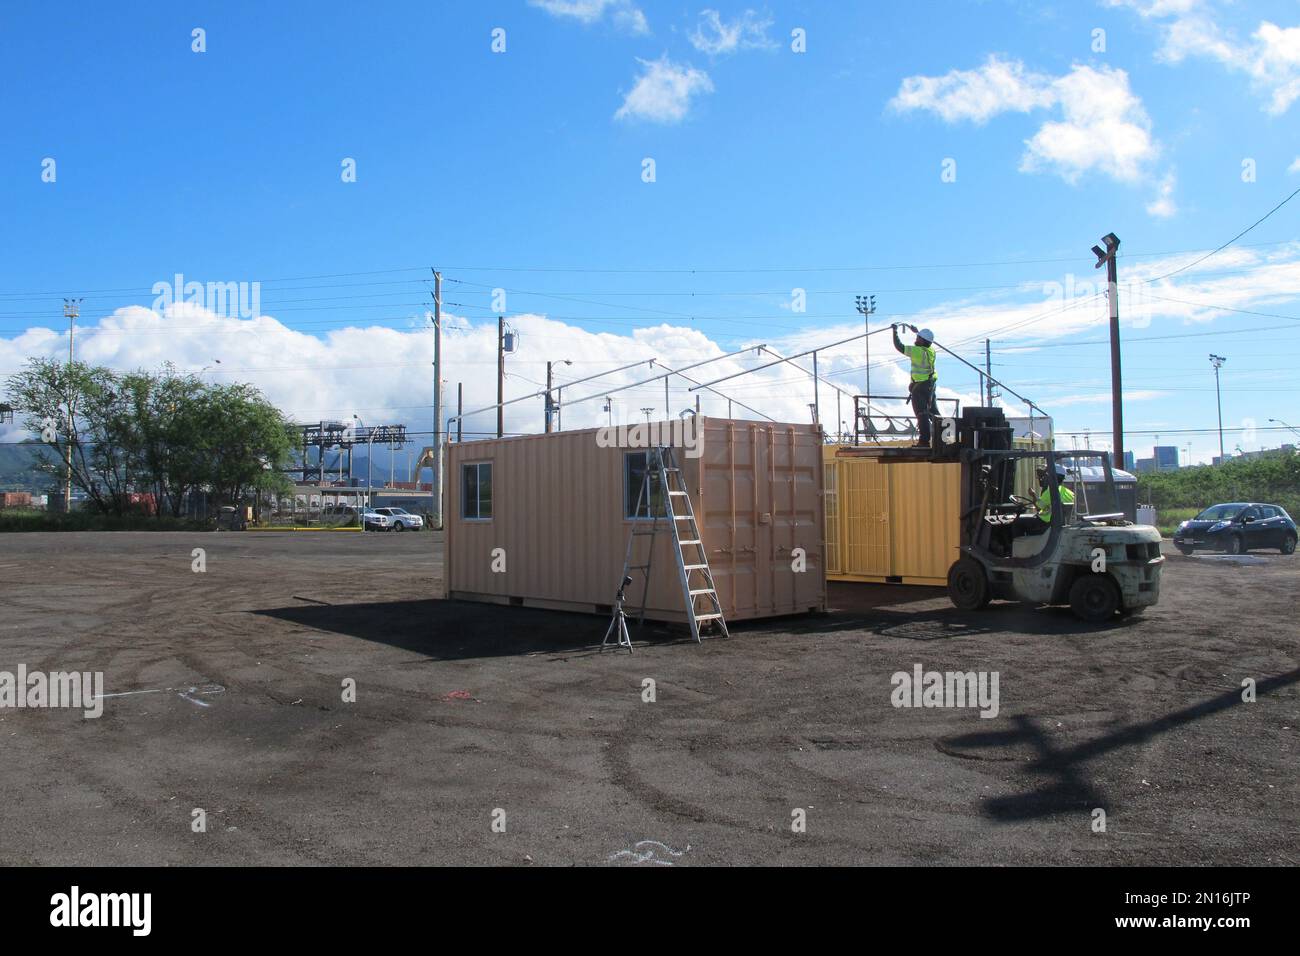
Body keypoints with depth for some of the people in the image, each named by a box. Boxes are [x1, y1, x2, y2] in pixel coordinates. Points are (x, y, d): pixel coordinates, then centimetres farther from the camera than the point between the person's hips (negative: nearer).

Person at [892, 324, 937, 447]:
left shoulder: (917, 351, -18)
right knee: (932, 412, 14)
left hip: (919, 387, -8)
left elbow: (899, 346, -14)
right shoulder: (931, 350, 4)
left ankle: (924, 441, -6)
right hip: (930, 385, 8)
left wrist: (895, 331, -2)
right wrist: (917, 331, 40)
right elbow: (925, 342, 29)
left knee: (922, 414, -6)